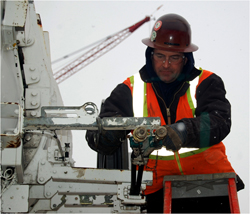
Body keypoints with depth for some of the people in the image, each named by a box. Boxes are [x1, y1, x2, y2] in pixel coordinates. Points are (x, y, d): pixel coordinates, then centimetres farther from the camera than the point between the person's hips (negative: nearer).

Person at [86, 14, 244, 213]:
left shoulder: (206, 83, 4)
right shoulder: (131, 89, 6)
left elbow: (220, 122, -12)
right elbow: (96, 134, 2)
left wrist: (185, 131, -32)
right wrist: (107, 135, -23)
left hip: (206, 169, 0)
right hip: (157, 181, 0)